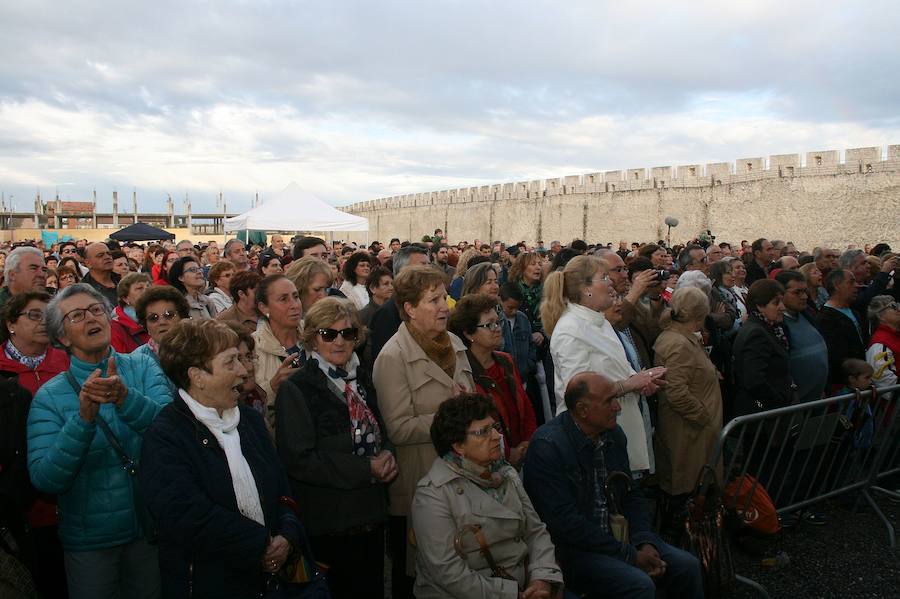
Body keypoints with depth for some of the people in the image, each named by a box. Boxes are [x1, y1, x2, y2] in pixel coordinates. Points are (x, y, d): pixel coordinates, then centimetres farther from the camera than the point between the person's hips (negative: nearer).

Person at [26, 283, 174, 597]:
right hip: (89, 539, -1)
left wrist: (125, 398, -36)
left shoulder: (143, 367, -5)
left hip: (152, 525, 1)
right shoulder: (49, 396, -8)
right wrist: (84, 418, -30)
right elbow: (44, 478, -17)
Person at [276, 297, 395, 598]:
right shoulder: (297, 388, -13)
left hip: (371, 514, 6)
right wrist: (365, 469, -19)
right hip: (328, 522, -6)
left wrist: (386, 455, -4)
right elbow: (298, 460, -19)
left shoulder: (360, 377, 8)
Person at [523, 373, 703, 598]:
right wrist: (629, 555, -18)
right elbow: (565, 522, -23)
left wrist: (645, 543, -5)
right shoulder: (547, 446, -20)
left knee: (687, 566, -6)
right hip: (571, 549, -7)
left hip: (616, 536, 7)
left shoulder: (613, 434, 4)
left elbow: (632, 494, 13)